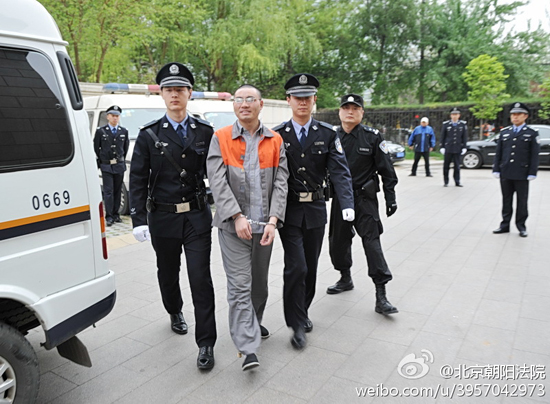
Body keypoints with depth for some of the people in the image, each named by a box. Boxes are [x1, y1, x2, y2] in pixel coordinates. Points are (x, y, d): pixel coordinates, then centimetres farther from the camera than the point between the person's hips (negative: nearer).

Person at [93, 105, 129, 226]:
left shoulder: (124, 131, 8)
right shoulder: (100, 131, 0)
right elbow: (96, 148, 5)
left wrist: (122, 160, 12)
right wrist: (100, 161, 3)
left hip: (119, 166, 3)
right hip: (106, 166, -3)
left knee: (117, 191, 8)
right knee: (108, 191, -6)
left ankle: (115, 214, 17)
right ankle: (109, 216, -5)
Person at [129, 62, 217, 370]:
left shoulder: (205, 132, 1)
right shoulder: (149, 135, -1)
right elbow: (138, 180, -2)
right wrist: (139, 220, -8)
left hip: (197, 217, -1)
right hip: (162, 219, 1)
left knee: (201, 278, -3)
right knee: (168, 272, 19)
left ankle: (206, 344, 7)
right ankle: (175, 312, 48)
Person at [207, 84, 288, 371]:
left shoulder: (275, 141, 7)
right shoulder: (220, 139, 0)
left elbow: (281, 183, 1)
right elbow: (218, 182, -8)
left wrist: (273, 221, -10)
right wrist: (237, 217, -17)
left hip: (264, 225, 3)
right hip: (233, 225, -3)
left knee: (260, 281, 17)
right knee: (240, 285, -4)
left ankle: (254, 323, 41)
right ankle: (248, 348, 3)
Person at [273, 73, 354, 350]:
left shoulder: (327, 134, 1)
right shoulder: (277, 135, -2)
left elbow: (340, 171, -9)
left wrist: (347, 205, -25)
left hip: (315, 210, 3)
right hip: (288, 210, -2)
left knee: (311, 266, 13)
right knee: (296, 266, -8)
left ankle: (302, 312, 35)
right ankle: (297, 325, 8)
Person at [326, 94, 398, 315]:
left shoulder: (373, 137, -3)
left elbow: (386, 170, -2)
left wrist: (390, 197, -5)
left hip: (365, 198, -3)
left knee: (372, 241, -8)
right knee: (338, 240, 12)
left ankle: (381, 296, -3)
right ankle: (345, 279, 37)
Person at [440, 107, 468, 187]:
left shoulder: (463, 124, 5)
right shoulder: (446, 124, 3)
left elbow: (464, 137, 6)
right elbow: (442, 137, 4)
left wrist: (464, 147, 0)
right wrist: (442, 147, -1)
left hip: (457, 149, 0)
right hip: (448, 149, 0)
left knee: (457, 166, 4)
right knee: (446, 166, 4)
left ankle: (457, 182, 10)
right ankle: (446, 182, 12)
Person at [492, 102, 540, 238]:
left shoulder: (532, 133, 1)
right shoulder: (504, 132, 9)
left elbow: (534, 155, -2)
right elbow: (498, 153, 9)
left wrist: (532, 173, -8)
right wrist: (496, 170, 2)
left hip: (522, 174, -3)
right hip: (505, 174, 3)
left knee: (522, 201, 5)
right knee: (506, 200, 10)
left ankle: (521, 226, 16)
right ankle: (505, 225, 18)